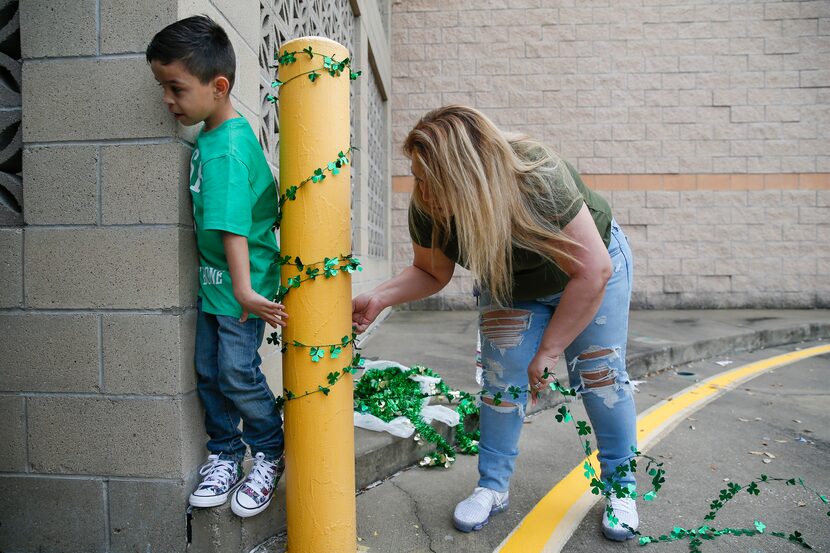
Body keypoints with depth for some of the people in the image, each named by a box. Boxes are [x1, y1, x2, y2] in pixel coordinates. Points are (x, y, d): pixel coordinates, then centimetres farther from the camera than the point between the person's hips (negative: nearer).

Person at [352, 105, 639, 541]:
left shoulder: (538, 179, -39)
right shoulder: (427, 208, -26)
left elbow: (592, 271, -32)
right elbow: (430, 272, -8)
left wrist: (549, 350, -28)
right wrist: (379, 298, -27)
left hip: (589, 267, -3)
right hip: (512, 287, 4)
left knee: (600, 373, -5)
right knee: (501, 376, -4)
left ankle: (621, 486, 17)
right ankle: (493, 486, 13)